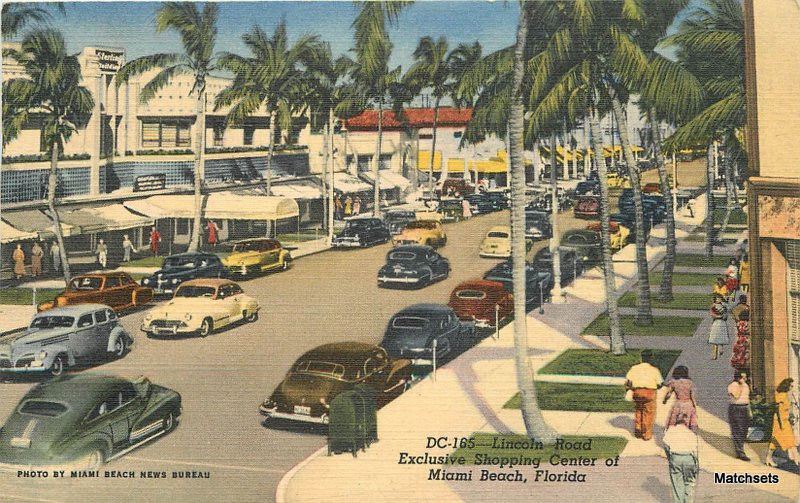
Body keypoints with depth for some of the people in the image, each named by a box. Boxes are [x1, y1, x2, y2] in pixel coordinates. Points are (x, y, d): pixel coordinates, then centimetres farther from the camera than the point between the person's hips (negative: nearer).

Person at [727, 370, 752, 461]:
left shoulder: (746, 385, 13)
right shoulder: (732, 386, -10)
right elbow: (736, 397, -23)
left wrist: (749, 411, 18)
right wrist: (741, 387, -19)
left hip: (745, 409, 8)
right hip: (735, 409, -8)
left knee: (744, 431, 8)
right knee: (737, 432, -8)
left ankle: (739, 451, 19)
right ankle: (740, 453, -10)